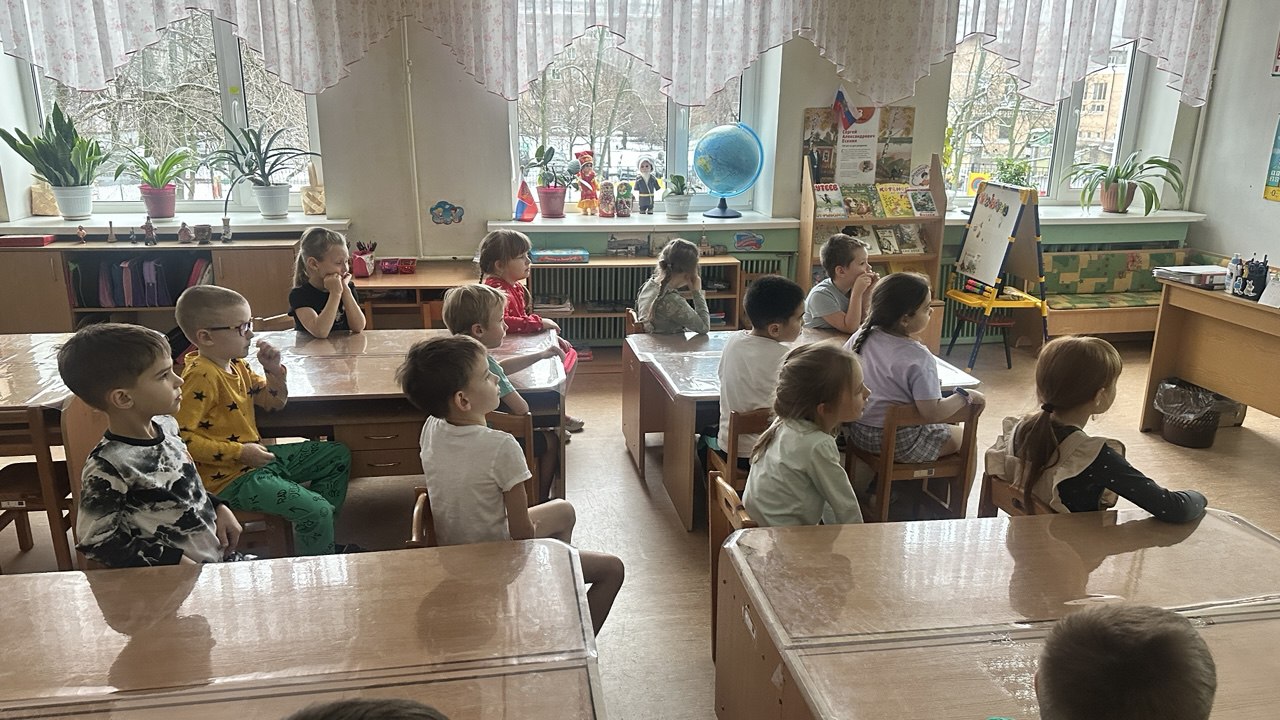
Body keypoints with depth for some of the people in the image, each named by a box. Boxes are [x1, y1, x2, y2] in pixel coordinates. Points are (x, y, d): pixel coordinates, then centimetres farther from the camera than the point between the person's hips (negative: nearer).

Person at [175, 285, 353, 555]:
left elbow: (274, 402, 16)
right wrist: (239, 453, -26)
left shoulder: (236, 366, 7)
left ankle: (320, 539, 18)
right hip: (231, 477, -10)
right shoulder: (202, 378, -22)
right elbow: (181, 437, -28)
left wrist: (273, 369, -2)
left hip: (256, 457, 10)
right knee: (316, 510, -22)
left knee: (338, 455, 15)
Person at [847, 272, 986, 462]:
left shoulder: (862, 336, -7)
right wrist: (966, 396, -15)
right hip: (898, 445, -7)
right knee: (963, 437, 16)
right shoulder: (918, 359, -26)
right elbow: (932, 413, -30)